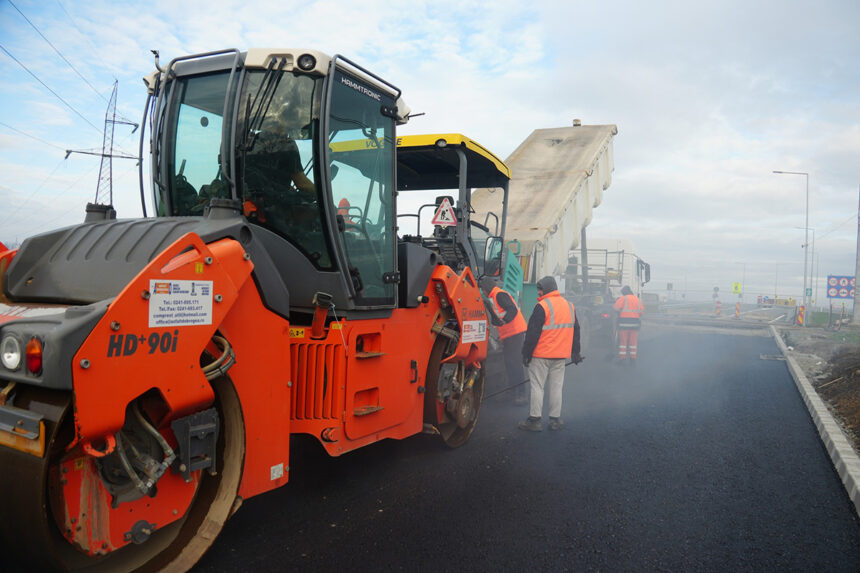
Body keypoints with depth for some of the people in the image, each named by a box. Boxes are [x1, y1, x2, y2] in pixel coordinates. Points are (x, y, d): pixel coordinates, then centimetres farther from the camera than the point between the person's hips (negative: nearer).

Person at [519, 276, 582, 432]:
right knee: (556, 386, 11)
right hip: (561, 355, 7)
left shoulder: (542, 306, -13)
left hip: (541, 355, -6)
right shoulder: (570, 306, 11)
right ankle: (555, 419, 15)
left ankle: (535, 419, 4)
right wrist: (575, 353, 25)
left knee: (537, 387, 1)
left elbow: (533, 333, -14)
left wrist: (526, 353, -7)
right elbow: (575, 331, 18)